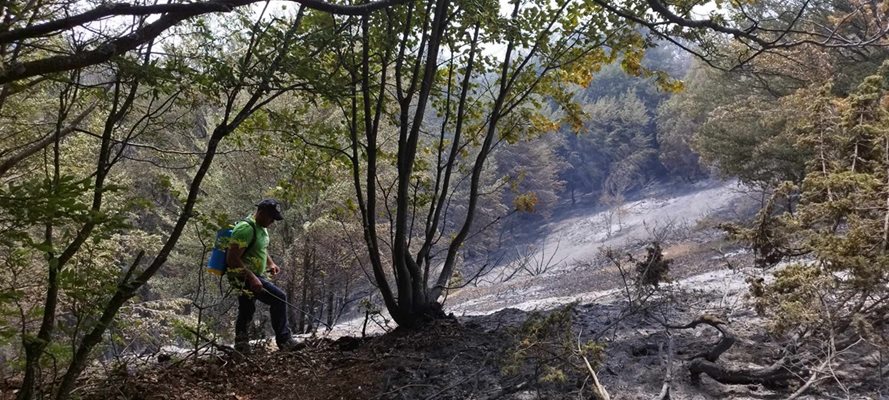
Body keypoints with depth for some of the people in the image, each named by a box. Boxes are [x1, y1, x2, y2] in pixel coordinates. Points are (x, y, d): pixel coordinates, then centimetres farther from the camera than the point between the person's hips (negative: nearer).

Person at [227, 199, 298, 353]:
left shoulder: (262, 228, 11)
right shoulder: (246, 228, -20)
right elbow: (232, 258, -25)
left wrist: (271, 263, 13)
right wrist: (252, 278, -30)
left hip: (253, 276, 11)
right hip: (244, 276, -11)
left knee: (246, 314, 17)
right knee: (279, 298, -19)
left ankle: (241, 346, 27)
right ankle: (284, 340, -15)